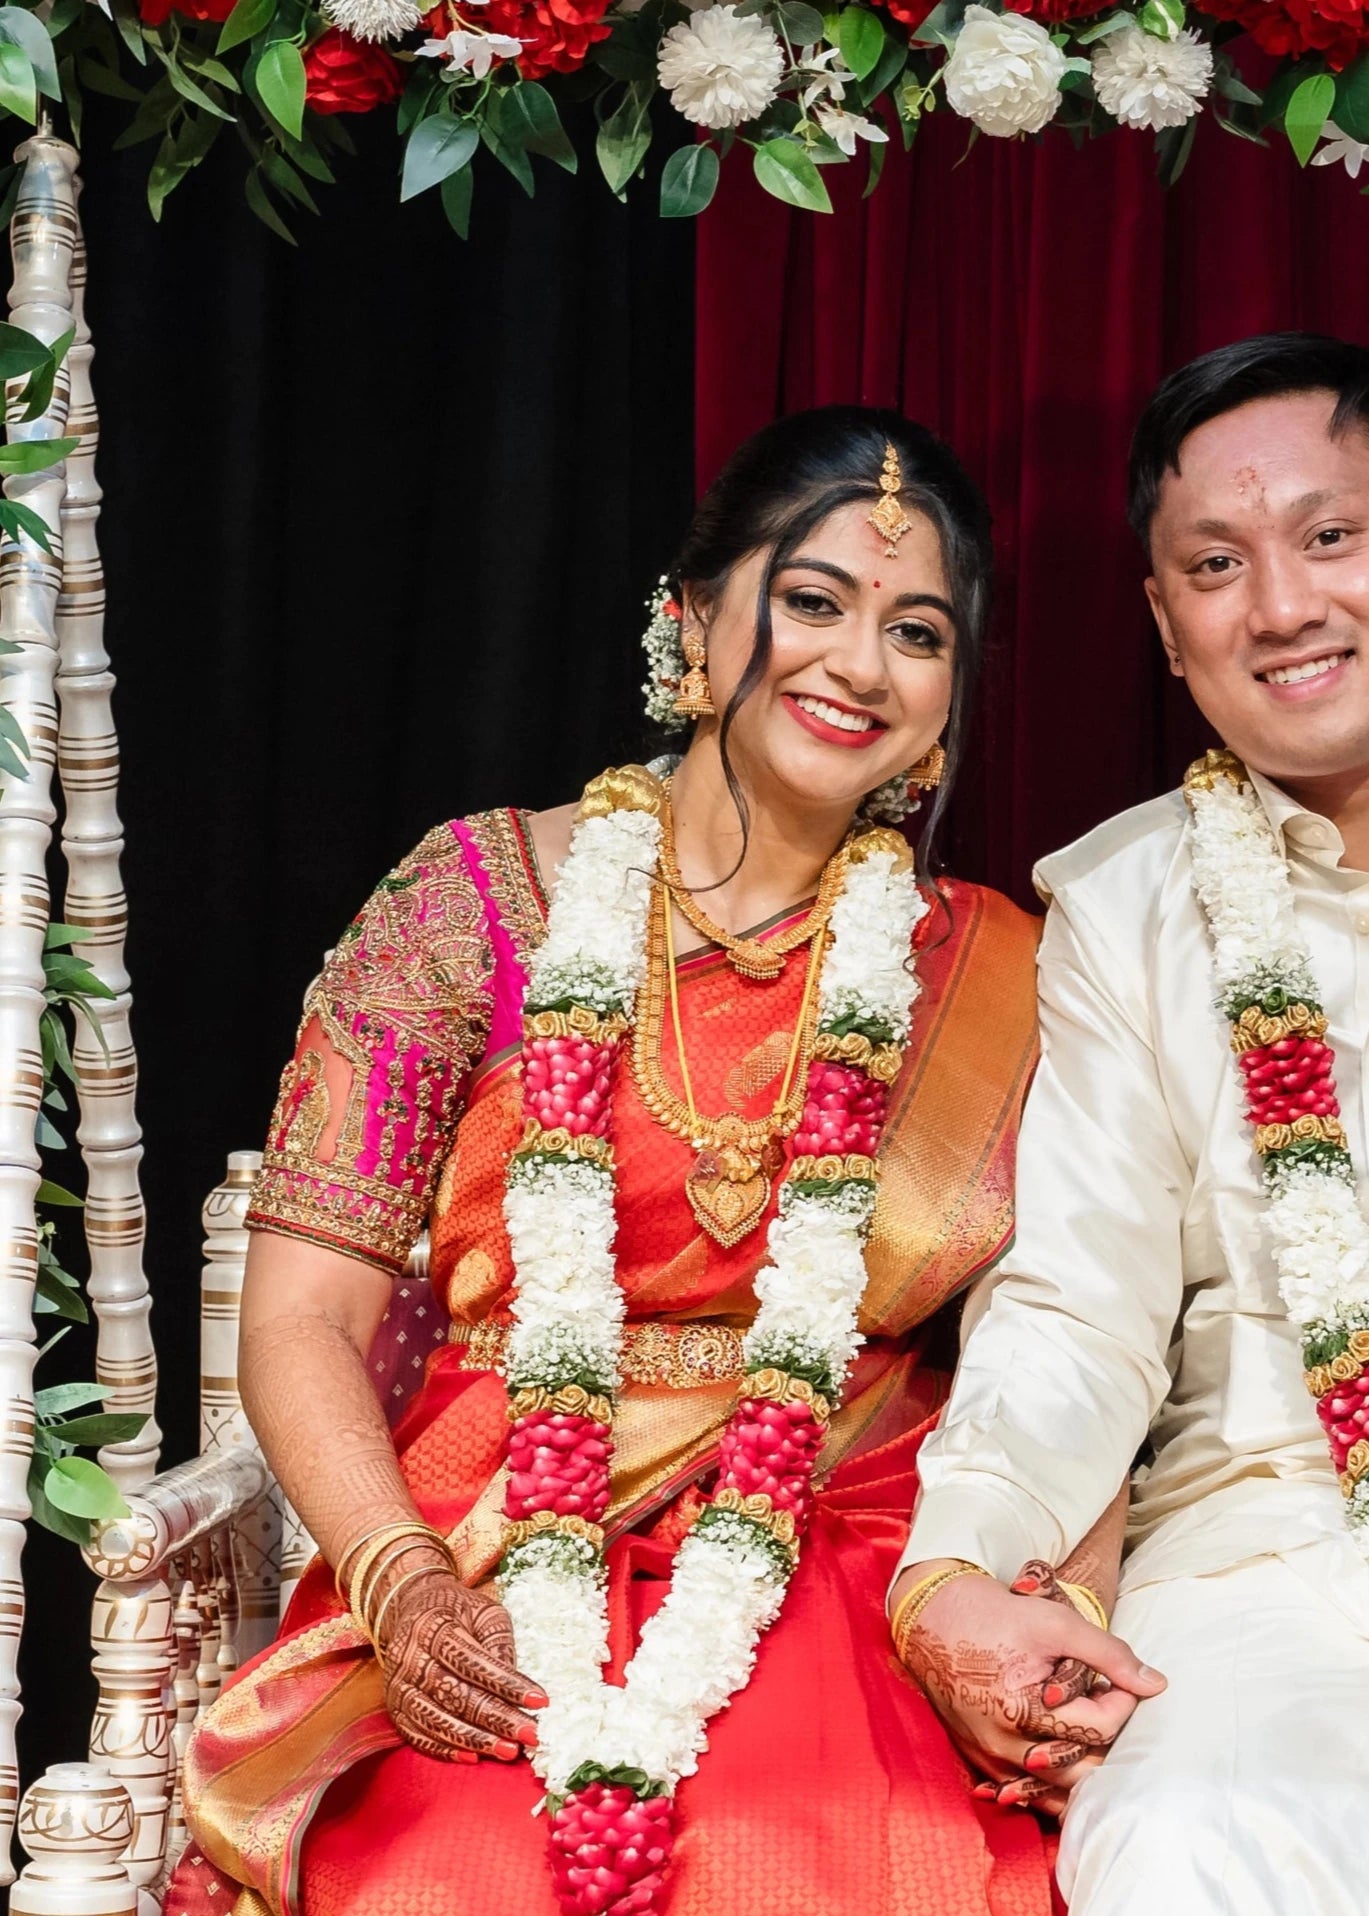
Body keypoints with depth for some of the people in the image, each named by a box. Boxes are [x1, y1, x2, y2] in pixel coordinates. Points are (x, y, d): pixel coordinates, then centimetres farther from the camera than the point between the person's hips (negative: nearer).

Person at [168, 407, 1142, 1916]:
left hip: (850, 1597, 1)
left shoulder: (989, 983, 11)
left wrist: (1048, 1600, -11)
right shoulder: (481, 900, 5)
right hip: (487, 1601, -1)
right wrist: (406, 1590, -14)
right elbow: (304, 1316, 2)